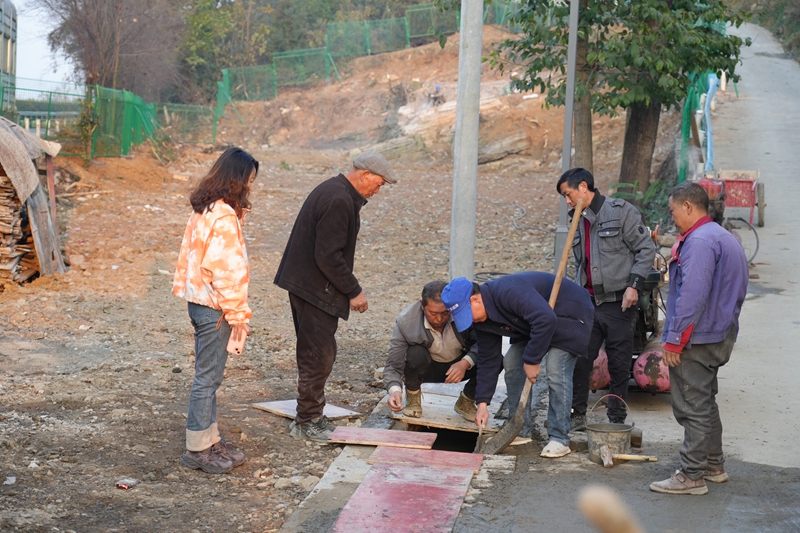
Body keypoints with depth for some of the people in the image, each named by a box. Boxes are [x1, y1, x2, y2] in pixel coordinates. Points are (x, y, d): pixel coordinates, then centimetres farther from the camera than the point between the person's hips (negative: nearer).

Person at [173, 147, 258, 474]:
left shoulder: (202, 209, 9)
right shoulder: (224, 217, -21)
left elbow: (189, 255, 16)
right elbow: (227, 270, -21)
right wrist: (238, 314, -15)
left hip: (198, 300, 10)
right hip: (214, 307, -10)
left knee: (208, 376, 17)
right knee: (207, 378, -1)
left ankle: (210, 439, 27)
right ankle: (197, 450, 7)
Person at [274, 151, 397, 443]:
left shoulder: (332, 190, 13)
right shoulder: (339, 201, -21)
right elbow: (328, 256, -24)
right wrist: (353, 290, -17)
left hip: (302, 284, 11)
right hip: (315, 290, -11)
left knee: (315, 353, 18)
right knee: (319, 355, -2)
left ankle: (312, 416, 28)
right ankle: (307, 422, 7)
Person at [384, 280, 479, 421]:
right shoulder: (406, 322, -26)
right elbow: (393, 365, -24)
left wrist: (466, 363, -36)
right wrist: (395, 390, -44)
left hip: (461, 365, 2)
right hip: (428, 368, -1)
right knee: (415, 353, -35)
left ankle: (466, 402, 3)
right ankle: (412, 397, -3)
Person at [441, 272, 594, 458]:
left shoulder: (509, 292, -36)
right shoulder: (482, 319, -6)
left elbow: (546, 319, -43)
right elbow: (488, 359, -1)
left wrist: (532, 360, -33)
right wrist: (482, 403, -7)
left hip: (570, 314, -9)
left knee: (556, 370, -21)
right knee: (512, 364, -1)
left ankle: (559, 439, -14)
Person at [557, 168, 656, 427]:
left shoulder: (621, 211, -6)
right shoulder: (579, 222, 14)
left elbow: (646, 250, -7)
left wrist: (634, 284, -15)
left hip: (618, 303, -5)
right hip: (589, 303, 5)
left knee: (619, 366, 2)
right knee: (579, 360, 2)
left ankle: (616, 420, 13)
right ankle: (577, 415, 16)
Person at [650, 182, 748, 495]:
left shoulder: (699, 241, -19)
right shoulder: (725, 238, 15)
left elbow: (692, 296, -25)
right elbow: (737, 292, 20)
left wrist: (673, 339, -21)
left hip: (695, 340, -10)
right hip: (720, 336, 10)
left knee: (694, 407, -5)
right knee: (705, 402, 20)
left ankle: (691, 476, 0)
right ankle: (714, 465, 30)